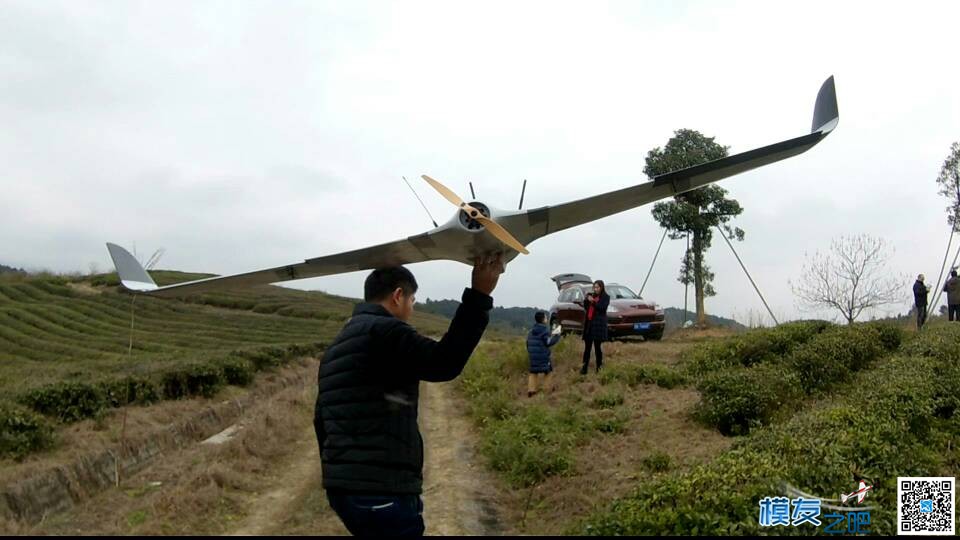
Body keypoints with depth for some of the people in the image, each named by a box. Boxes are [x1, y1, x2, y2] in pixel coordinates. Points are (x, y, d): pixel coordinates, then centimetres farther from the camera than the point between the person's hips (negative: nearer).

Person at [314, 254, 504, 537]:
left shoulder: (337, 346, 18)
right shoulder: (384, 331, -12)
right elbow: (443, 363, -24)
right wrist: (479, 296, -21)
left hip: (342, 488, 10)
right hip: (382, 491, -10)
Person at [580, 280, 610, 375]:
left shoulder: (606, 297, 1)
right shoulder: (592, 295, 17)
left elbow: (603, 308, -12)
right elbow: (586, 307, 15)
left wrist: (593, 301, -16)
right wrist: (586, 300, -2)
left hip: (598, 324, -5)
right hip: (589, 323, 5)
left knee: (597, 346, -4)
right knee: (587, 346, 3)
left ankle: (599, 368, 3)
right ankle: (584, 368, 3)